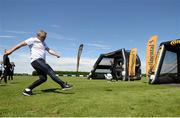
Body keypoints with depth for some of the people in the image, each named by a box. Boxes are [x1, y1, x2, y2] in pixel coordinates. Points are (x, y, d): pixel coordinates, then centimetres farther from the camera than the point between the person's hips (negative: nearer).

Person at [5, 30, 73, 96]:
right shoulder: (33, 40, 1)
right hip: (36, 60, -9)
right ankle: (63, 85, -26)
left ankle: (28, 90, 9)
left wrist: (56, 54, 4)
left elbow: (49, 50, 18)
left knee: (43, 78, 2)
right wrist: (11, 50, -4)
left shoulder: (43, 43, 25)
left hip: (41, 61, 9)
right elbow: (22, 44, -1)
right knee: (50, 71, -20)